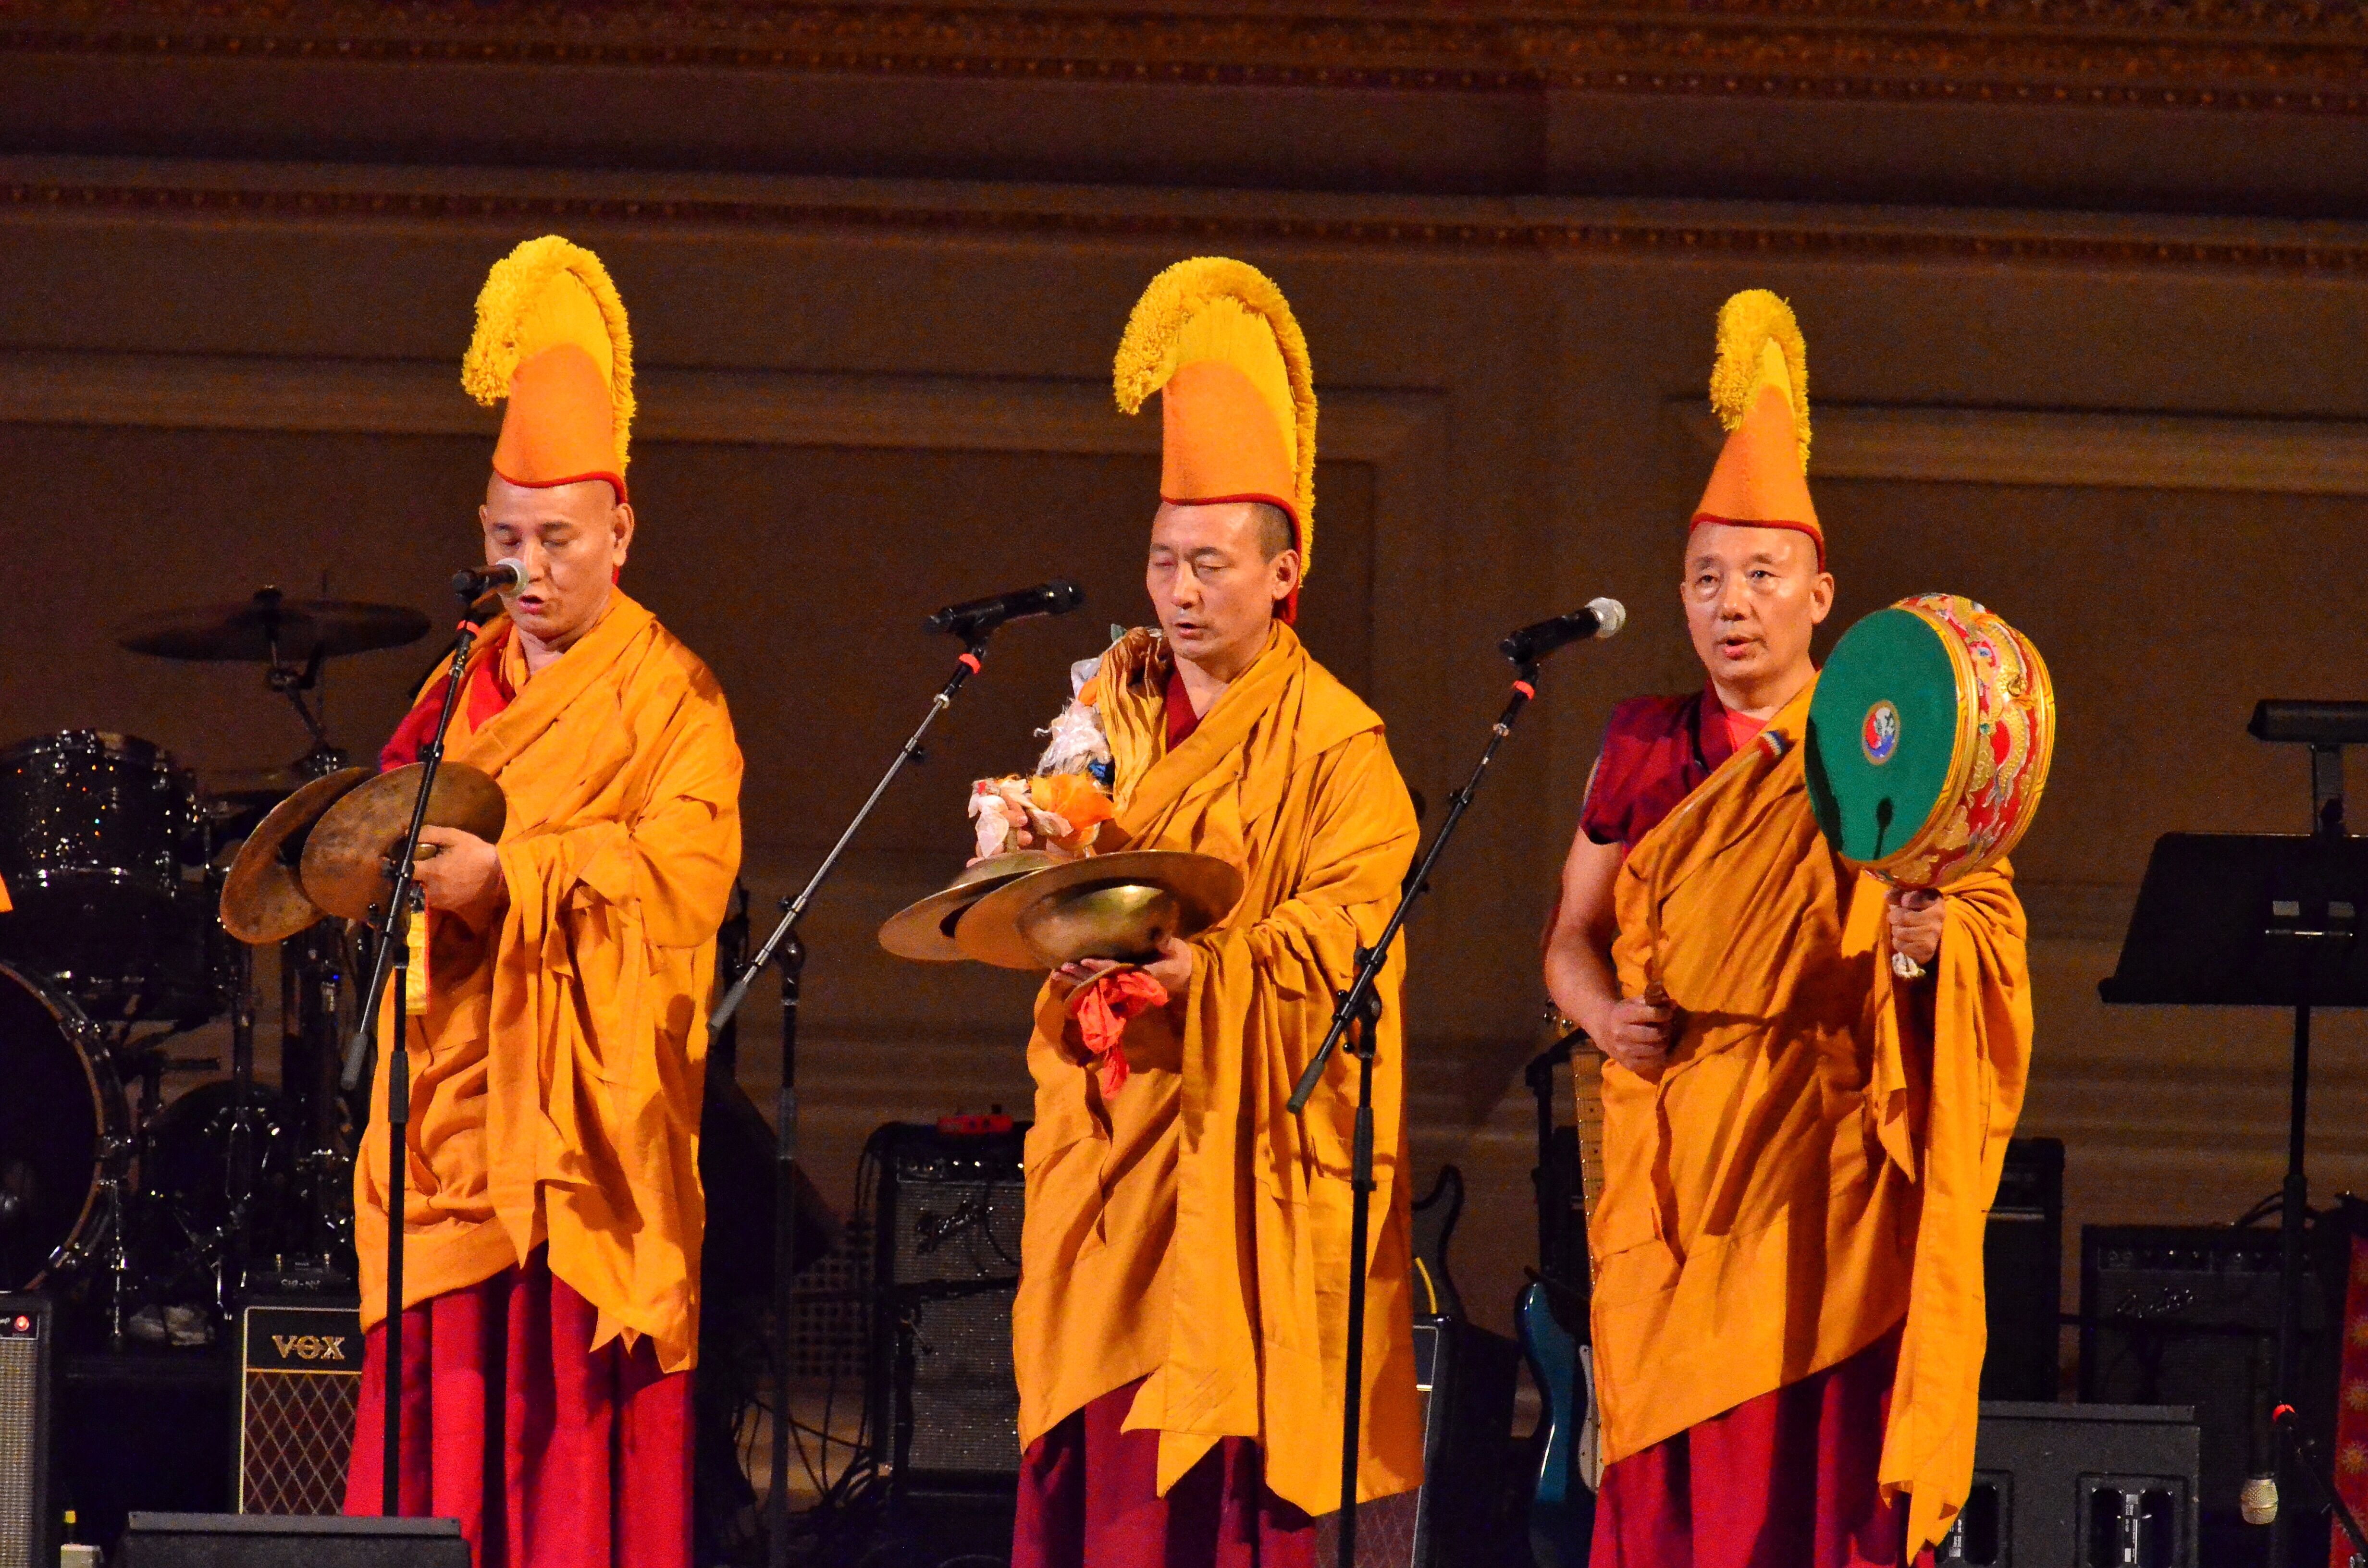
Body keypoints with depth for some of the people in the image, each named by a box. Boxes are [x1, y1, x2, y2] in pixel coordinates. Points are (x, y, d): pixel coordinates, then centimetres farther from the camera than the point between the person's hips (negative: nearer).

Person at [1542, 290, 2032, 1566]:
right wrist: (1602, 1013, -3)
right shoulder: (1645, 749, 11)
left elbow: (1993, 928, -1)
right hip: (1673, 1164, 3)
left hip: (1831, 1170, -3)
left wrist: (1926, 942, -22)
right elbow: (1571, 936, 17)